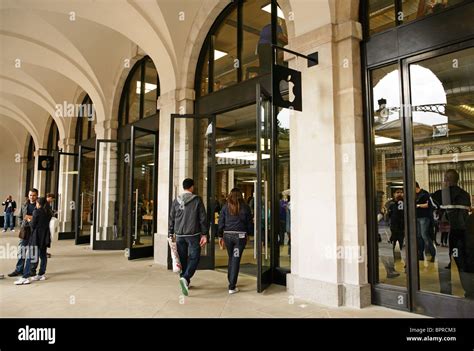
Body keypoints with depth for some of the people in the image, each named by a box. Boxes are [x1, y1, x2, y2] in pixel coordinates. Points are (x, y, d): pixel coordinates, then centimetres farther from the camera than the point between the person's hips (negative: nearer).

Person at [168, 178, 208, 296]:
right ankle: (185, 278, -18)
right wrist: (204, 234, -1)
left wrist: (171, 234, 16)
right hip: (193, 235, -4)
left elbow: (171, 218, 9)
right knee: (194, 258, 2)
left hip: (179, 235, 4)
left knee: (182, 259, 13)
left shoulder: (176, 200, 6)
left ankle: (185, 282, 21)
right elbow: (203, 218, -5)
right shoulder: (197, 200, -4)